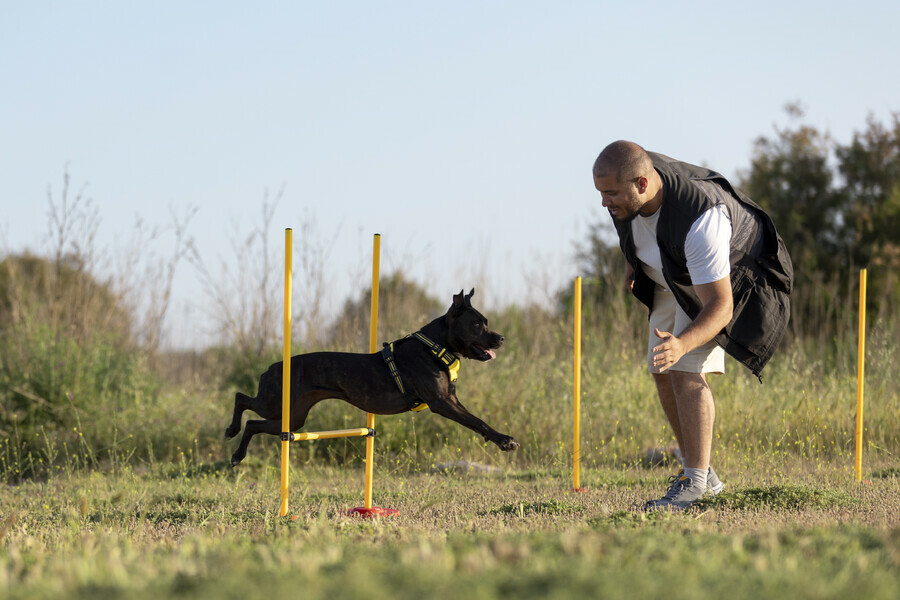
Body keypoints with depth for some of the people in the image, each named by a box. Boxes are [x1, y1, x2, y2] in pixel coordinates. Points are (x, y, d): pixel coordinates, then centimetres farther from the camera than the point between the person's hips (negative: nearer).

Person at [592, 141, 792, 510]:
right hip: (673, 279, 7)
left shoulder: (700, 220, -45)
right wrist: (631, 262, 12)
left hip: (726, 279, -7)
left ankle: (695, 482, -15)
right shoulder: (625, 180, -25)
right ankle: (700, 471, 19)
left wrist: (681, 344, -59)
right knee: (664, 375, 6)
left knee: (686, 371, -21)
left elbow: (720, 308, -43)